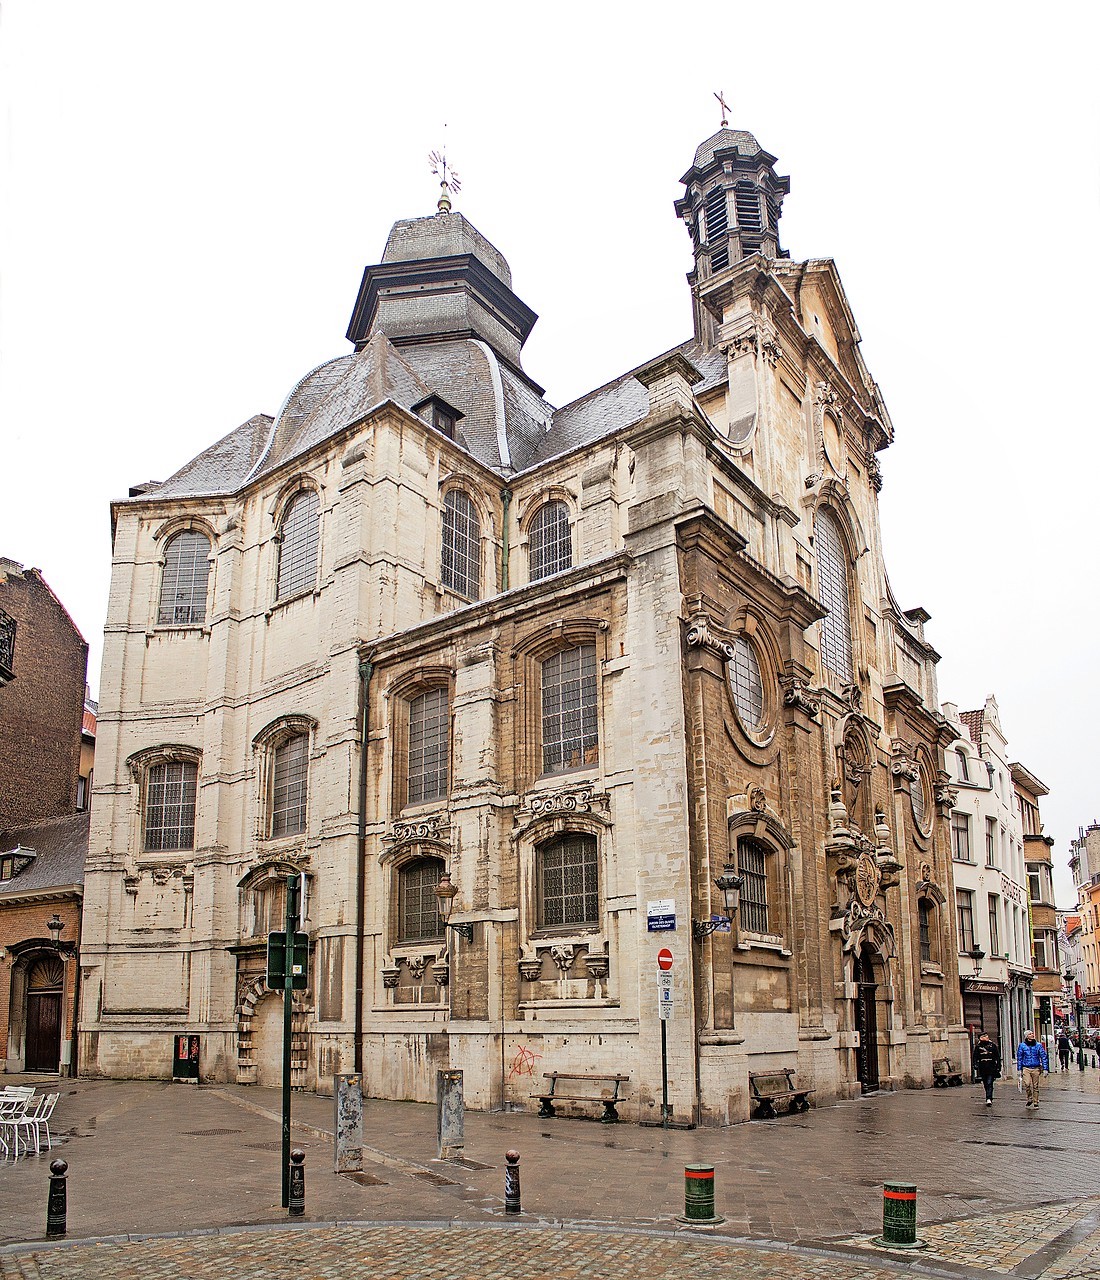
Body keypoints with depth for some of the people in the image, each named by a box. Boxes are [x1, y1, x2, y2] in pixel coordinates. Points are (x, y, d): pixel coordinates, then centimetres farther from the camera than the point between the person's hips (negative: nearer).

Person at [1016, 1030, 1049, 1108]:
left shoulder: (1038, 1045, 5)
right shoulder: (1022, 1046, 3)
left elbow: (1044, 1057, 7)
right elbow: (1019, 1058, 7)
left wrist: (1045, 1069, 0)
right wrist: (1019, 1070, 4)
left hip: (1036, 1069, 1)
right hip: (1026, 1068, -1)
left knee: (1035, 1086, 5)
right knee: (1027, 1084, -17)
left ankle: (1036, 1103, 18)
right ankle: (1029, 1098, 5)